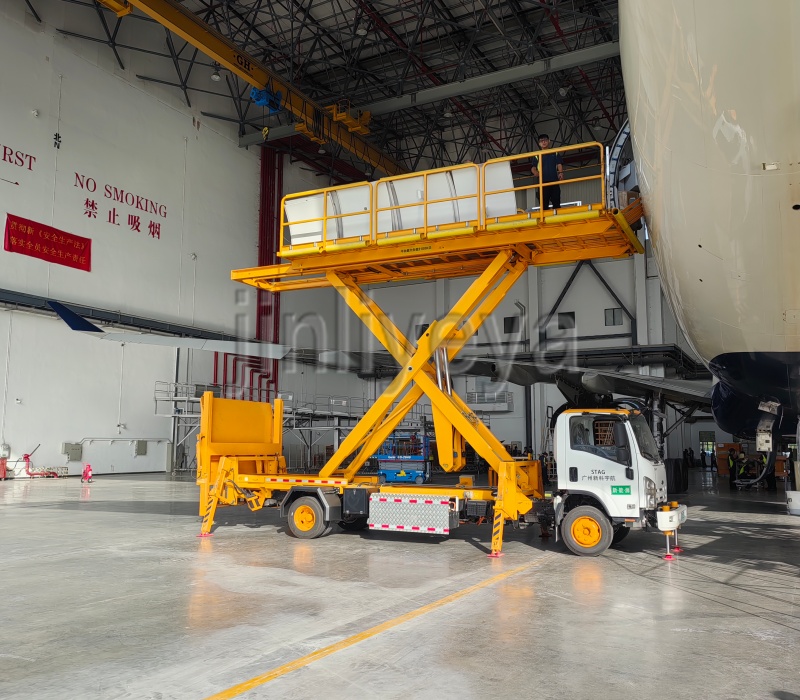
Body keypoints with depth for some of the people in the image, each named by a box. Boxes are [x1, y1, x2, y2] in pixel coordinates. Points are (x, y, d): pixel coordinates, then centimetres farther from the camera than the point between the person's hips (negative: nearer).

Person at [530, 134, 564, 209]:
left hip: (554, 181, 1)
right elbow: (533, 168, 5)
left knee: (556, 202, -3)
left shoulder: (555, 153, 16)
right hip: (543, 182, 0)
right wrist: (536, 172, -19)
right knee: (544, 204, -5)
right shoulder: (537, 156, 13)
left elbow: (559, 164, 9)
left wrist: (560, 173, -11)